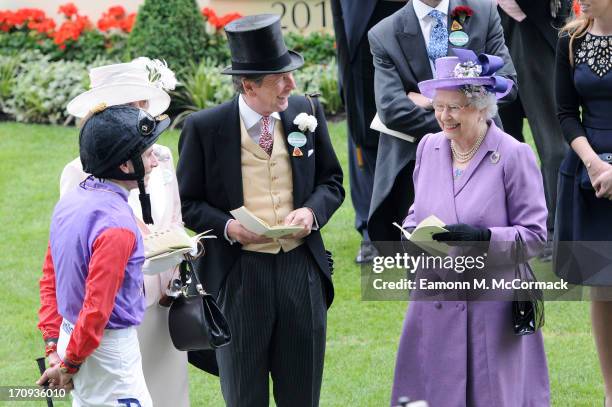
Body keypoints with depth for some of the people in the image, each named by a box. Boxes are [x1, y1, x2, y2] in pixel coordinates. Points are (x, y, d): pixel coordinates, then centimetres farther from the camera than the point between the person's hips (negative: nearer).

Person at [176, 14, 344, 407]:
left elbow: (331, 180, 13)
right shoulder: (204, 128, -8)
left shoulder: (307, 112, 2)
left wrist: (313, 211, -8)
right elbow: (187, 203, 0)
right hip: (238, 274, -3)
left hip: (302, 269, 3)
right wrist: (227, 226, -18)